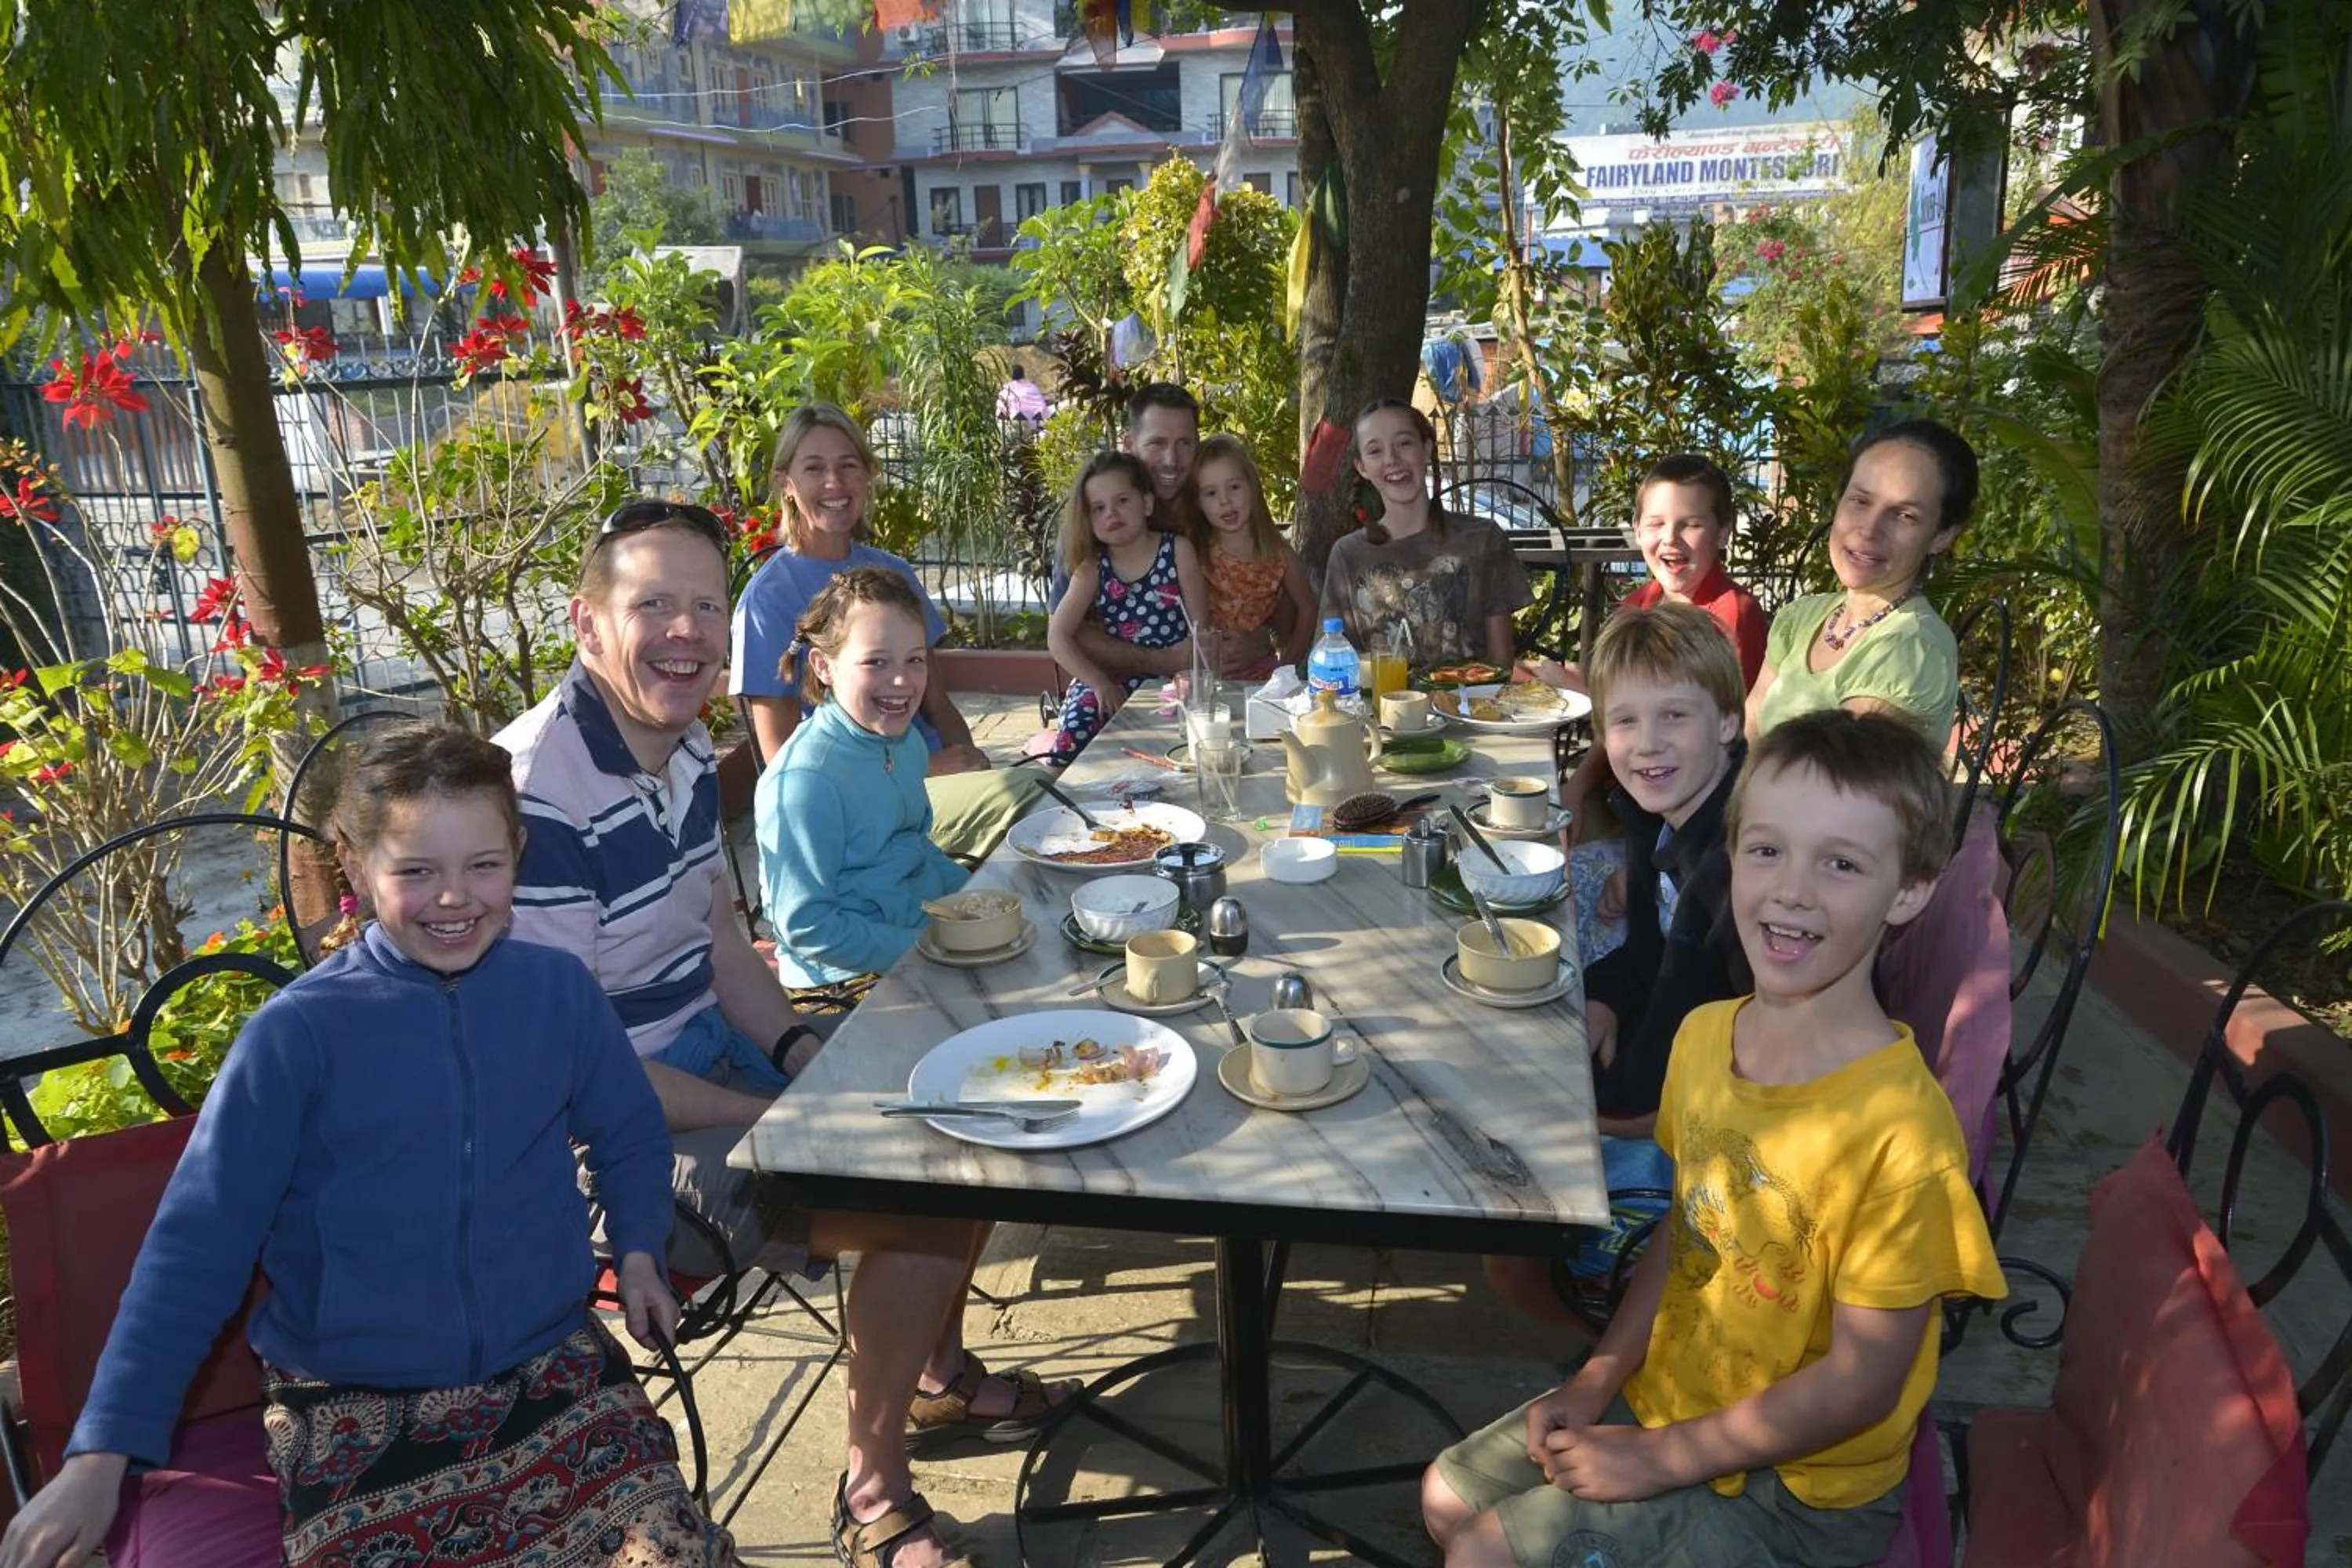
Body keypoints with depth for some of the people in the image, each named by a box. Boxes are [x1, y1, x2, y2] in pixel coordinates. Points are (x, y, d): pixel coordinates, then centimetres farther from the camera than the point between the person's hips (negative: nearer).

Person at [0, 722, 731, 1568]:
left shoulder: (558, 988, -3)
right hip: (353, 1411, -1)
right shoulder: (297, 1033, -11)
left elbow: (627, 1133, 13)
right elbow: (197, 1245, -8)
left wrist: (638, 1248, -2)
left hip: (550, 1368, 2)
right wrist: (102, 1455, -12)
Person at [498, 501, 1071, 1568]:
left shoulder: (686, 747, 2)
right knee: (922, 1208, -21)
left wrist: (806, 1057, -2)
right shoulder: (538, 791, -27)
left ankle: (938, 1374, 32)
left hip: (714, 1052, 9)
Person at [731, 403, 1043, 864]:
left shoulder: (893, 573, 13)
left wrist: (967, 755, -5)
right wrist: (921, 768, -14)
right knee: (1018, 793, -31)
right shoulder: (769, 595, -4)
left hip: (935, 771, 6)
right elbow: (785, 760, -7)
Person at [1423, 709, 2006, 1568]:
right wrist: (1599, 1378, -1)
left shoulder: (1901, 1129, -29)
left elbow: (1860, 1383, -22)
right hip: (1667, 1393, 6)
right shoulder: (1703, 1035, -7)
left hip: (1798, 1486, -6)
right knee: (1449, 1495, 13)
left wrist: (1657, 1459, -16)